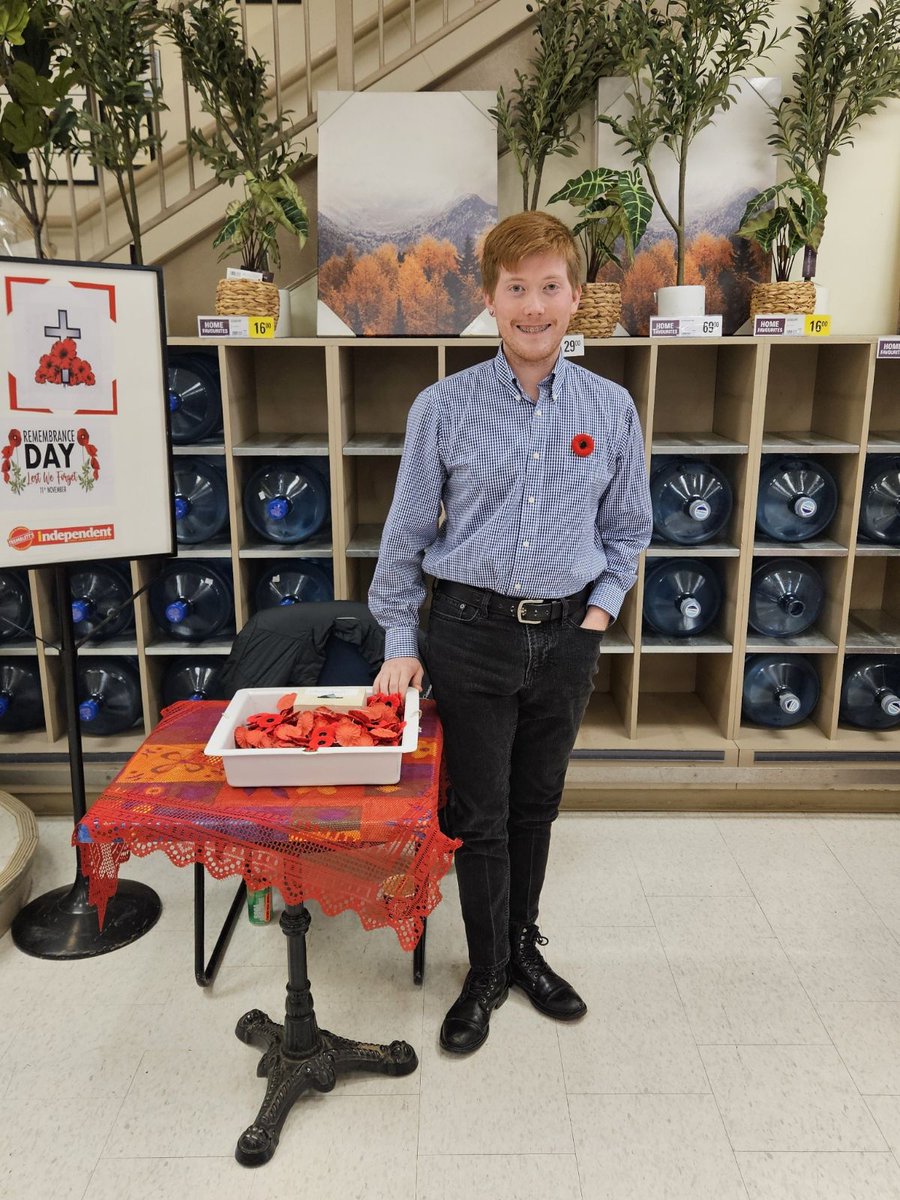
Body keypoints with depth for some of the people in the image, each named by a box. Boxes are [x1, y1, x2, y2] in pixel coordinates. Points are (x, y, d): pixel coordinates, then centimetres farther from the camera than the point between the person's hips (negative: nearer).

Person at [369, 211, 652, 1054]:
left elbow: (627, 527, 11)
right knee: (477, 815, 8)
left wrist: (602, 607, -2)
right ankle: (486, 972, 29)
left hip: (567, 637, 2)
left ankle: (523, 946, 39)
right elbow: (406, 535, 0)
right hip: (472, 633, -2)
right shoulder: (443, 408, -6)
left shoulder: (610, 408, -1)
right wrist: (399, 645, -1)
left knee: (537, 805, 17)